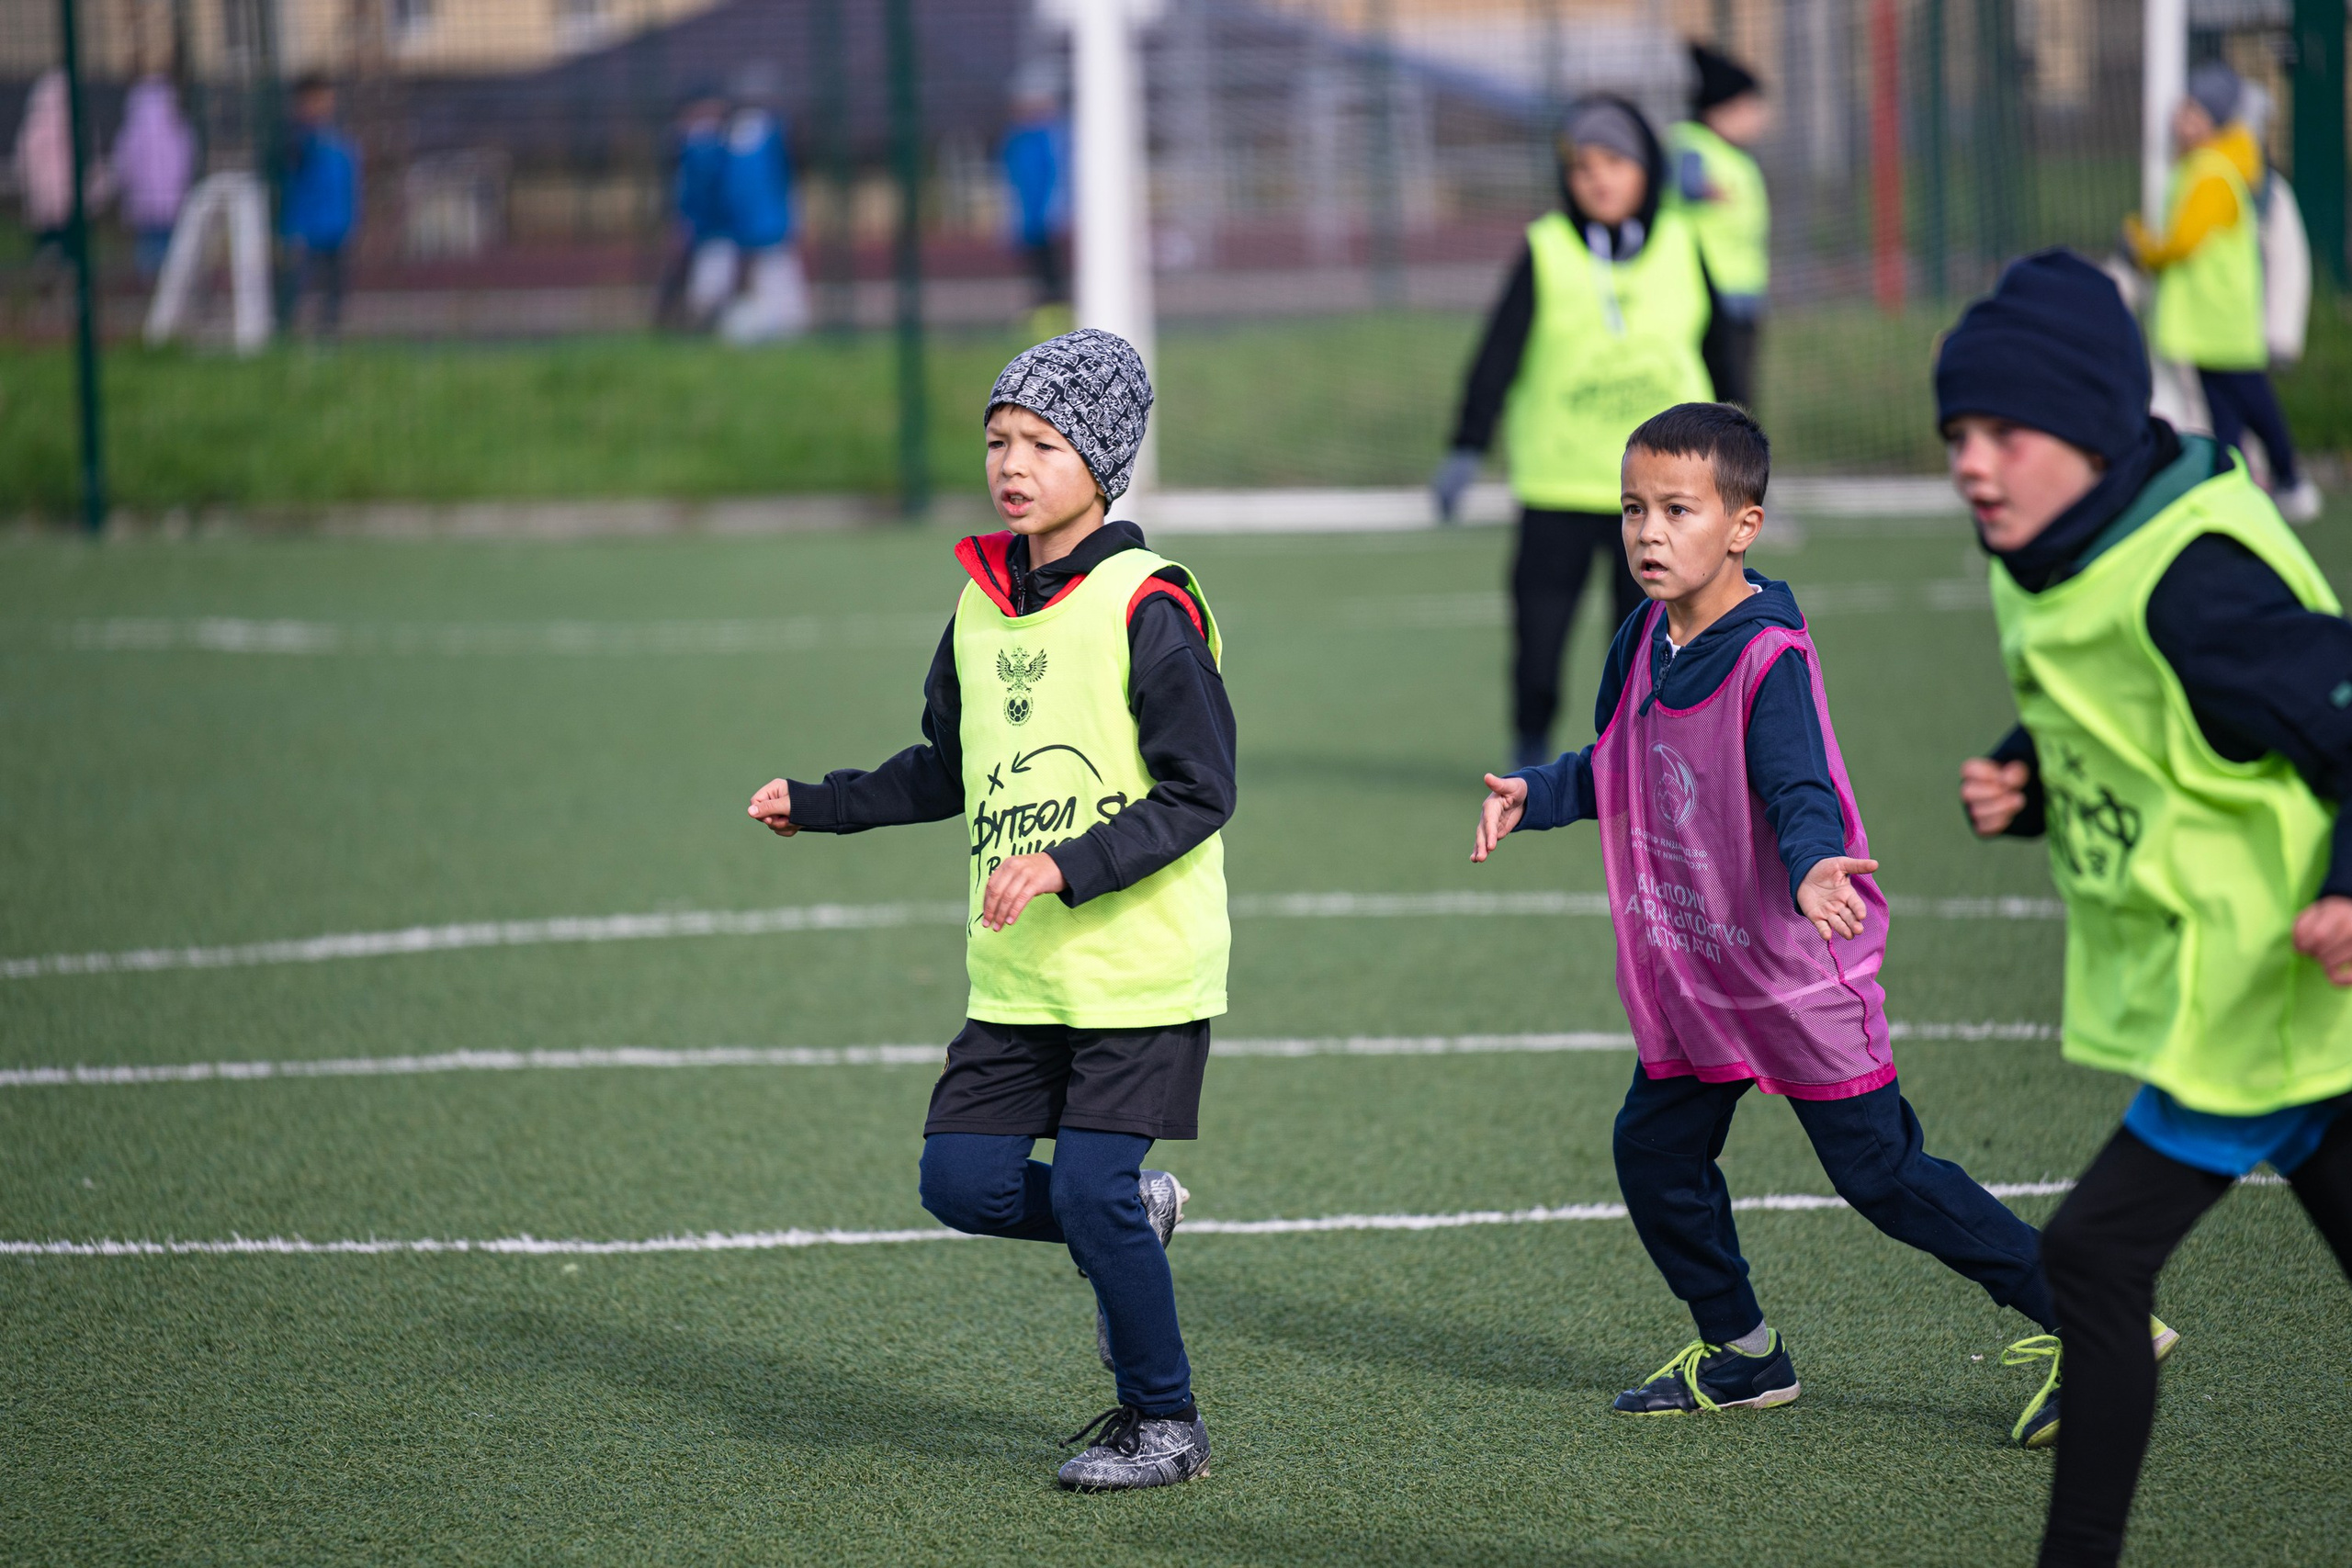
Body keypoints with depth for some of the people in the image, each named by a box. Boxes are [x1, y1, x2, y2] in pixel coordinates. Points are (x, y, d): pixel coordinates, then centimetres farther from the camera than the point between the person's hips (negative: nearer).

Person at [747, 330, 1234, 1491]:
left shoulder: (1146, 607, -12)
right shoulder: (982, 606, 9)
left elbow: (1199, 793, -14)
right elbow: (948, 773, 23)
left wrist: (1069, 867, -23)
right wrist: (818, 807, 16)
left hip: (1141, 970, -6)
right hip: (1018, 974, 6)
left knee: (1091, 1191, -10)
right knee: (964, 1183, -2)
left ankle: (1166, 1424, 9)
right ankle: (1136, 1218, 27)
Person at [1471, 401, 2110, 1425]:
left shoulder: (1770, 660, -21)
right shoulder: (1643, 645, 3)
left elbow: (1802, 794, -31)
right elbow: (1613, 771, 19)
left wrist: (1813, 868, -51)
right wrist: (1535, 795, 4)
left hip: (1798, 975, -8)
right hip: (1692, 977, 8)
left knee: (1879, 1171, -5)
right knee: (1654, 1150, 11)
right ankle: (1740, 1353, 30)